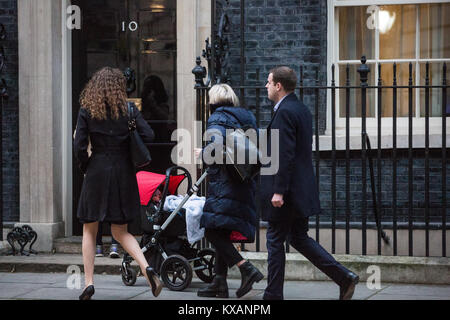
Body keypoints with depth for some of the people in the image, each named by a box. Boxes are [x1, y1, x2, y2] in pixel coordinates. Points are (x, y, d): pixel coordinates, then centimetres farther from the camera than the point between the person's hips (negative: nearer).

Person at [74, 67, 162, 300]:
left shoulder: (87, 111, -2)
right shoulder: (128, 110, 1)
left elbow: (79, 146, -8)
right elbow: (148, 135, -9)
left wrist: (85, 167, 8)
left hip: (97, 172, -2)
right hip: (123, 173, 2)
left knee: (89, 230, 11)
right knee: (120, 232, 10)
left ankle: (89, 282, 3)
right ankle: (146, 267, -13)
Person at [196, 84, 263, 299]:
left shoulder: (218, 118, -5)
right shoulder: (246, 117, 18)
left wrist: (204, 153, -3)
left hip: (224, 184, -9)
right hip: (245, 185, 9)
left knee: (212, 231, -10)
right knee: (222, 233, 11)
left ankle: (247, 269, -19)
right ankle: (219, 283, 10)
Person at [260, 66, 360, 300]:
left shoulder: (284, 112, -16)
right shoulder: (302, 110, 14)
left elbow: (285, 155, -22)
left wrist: (278, 191, -22)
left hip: (288, 191, -9)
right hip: (302, 189, 9)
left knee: (275, 241, 1)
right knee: (299, 238, 15)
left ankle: (273, 295, 7)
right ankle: (344, 277, 6)